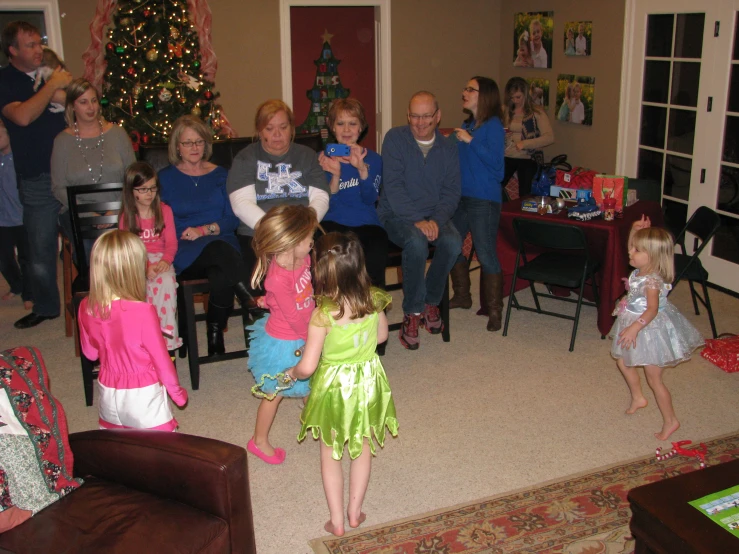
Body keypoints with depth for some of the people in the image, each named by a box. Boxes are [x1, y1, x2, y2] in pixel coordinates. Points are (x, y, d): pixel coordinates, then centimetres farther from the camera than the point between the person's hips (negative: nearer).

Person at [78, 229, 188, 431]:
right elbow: (160, 358, -16)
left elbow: (90, 352, 4)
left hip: (108, 392, 5)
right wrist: (177, 391, -2)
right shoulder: (143, 312, -27)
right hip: (143, 395, -5)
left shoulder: (86, 308, -11)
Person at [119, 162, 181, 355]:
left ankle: (168, 338, -27)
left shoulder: (164, 210, 8)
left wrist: (166, 260, -18)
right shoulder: (127, 216, 4)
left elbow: (171, 242, 3)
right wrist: (145, 266, -20)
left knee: (167, 281, -32)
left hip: (160, 260, 1)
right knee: (145, 285, -33)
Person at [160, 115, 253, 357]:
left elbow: (232, 219, 9)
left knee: (222, 277, -35)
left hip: (223, 244, 2)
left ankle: (215, 336, -18)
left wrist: (204, 230, -7)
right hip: (184, 252, -2)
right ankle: (255, 304, -36)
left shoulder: (220, 175, 18)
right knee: (218, 249, -38)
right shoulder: (165, 178, 13)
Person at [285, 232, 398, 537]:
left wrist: (292, 372, -2)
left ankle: (337, 520, 26)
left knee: (330, 453, 17)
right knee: (362, 448, 22)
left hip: (334, 386, -4)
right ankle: (355, 511, 35)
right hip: (368, 382, 4)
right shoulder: (374, 301, -14)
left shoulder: (323, 315, -27)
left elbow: (307, 366, -24)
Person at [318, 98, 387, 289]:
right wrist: (335, 174, -19)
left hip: (366, 224, 1)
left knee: (376, 258, -33)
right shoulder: (324, 158, 10)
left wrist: (362, 169, -22)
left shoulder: (372, 158, 12)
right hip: (333, 223, -1)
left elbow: (370, 198, -6)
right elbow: (327, 203, -1)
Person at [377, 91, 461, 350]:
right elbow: (393, 186, -12)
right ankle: (412, 313, -17)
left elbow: (452, 191, 3)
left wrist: (437, 220, -16)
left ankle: (431, 302, -4)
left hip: (435, 215, 3)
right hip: (397, 215, -3)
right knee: (417, 242, -35)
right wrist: (417, 221, -22)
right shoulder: (395, 138, -3)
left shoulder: (448, 148, 8)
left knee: (453, 242, -28)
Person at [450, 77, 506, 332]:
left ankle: (494, 310, 5)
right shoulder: (466, 125, 12)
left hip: (484, 200, -8)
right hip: (461, 196, 8)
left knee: (486, 254, -6)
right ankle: (462, 296, 34)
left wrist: (470, 141, -23)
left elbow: (495, 160, -21)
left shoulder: (493, 126, -10)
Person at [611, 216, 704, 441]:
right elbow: (633, 250, 14)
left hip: (650, 330, -10)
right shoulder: (640, 270, -4)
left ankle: (670, 420, 18)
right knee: (623, 360, 24)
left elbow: (652, 309, -39)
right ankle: (637, 398, 45)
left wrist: (634, 328, -48)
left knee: (654, 379, 2)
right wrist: (636, 230, -1)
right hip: (635, 325, 10)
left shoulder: (652, 281, -31)